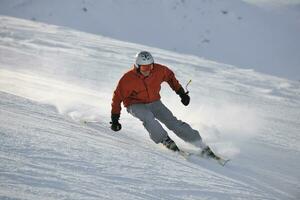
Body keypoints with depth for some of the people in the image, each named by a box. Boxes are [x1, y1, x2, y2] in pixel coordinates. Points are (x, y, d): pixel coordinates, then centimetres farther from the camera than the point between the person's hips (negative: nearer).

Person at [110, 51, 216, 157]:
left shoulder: (158, 70, -16)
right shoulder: (128, 79, -24)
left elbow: (170, 76, 6)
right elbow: (118, 97, -14)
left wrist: (181, 93, 4)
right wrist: (114, 120, -15)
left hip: (154, 102, 2)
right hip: (135, 105, -2)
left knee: (172, 121, -12)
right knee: (147, 116, -36)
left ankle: (201, 145, -10)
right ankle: (165, 140, -27)